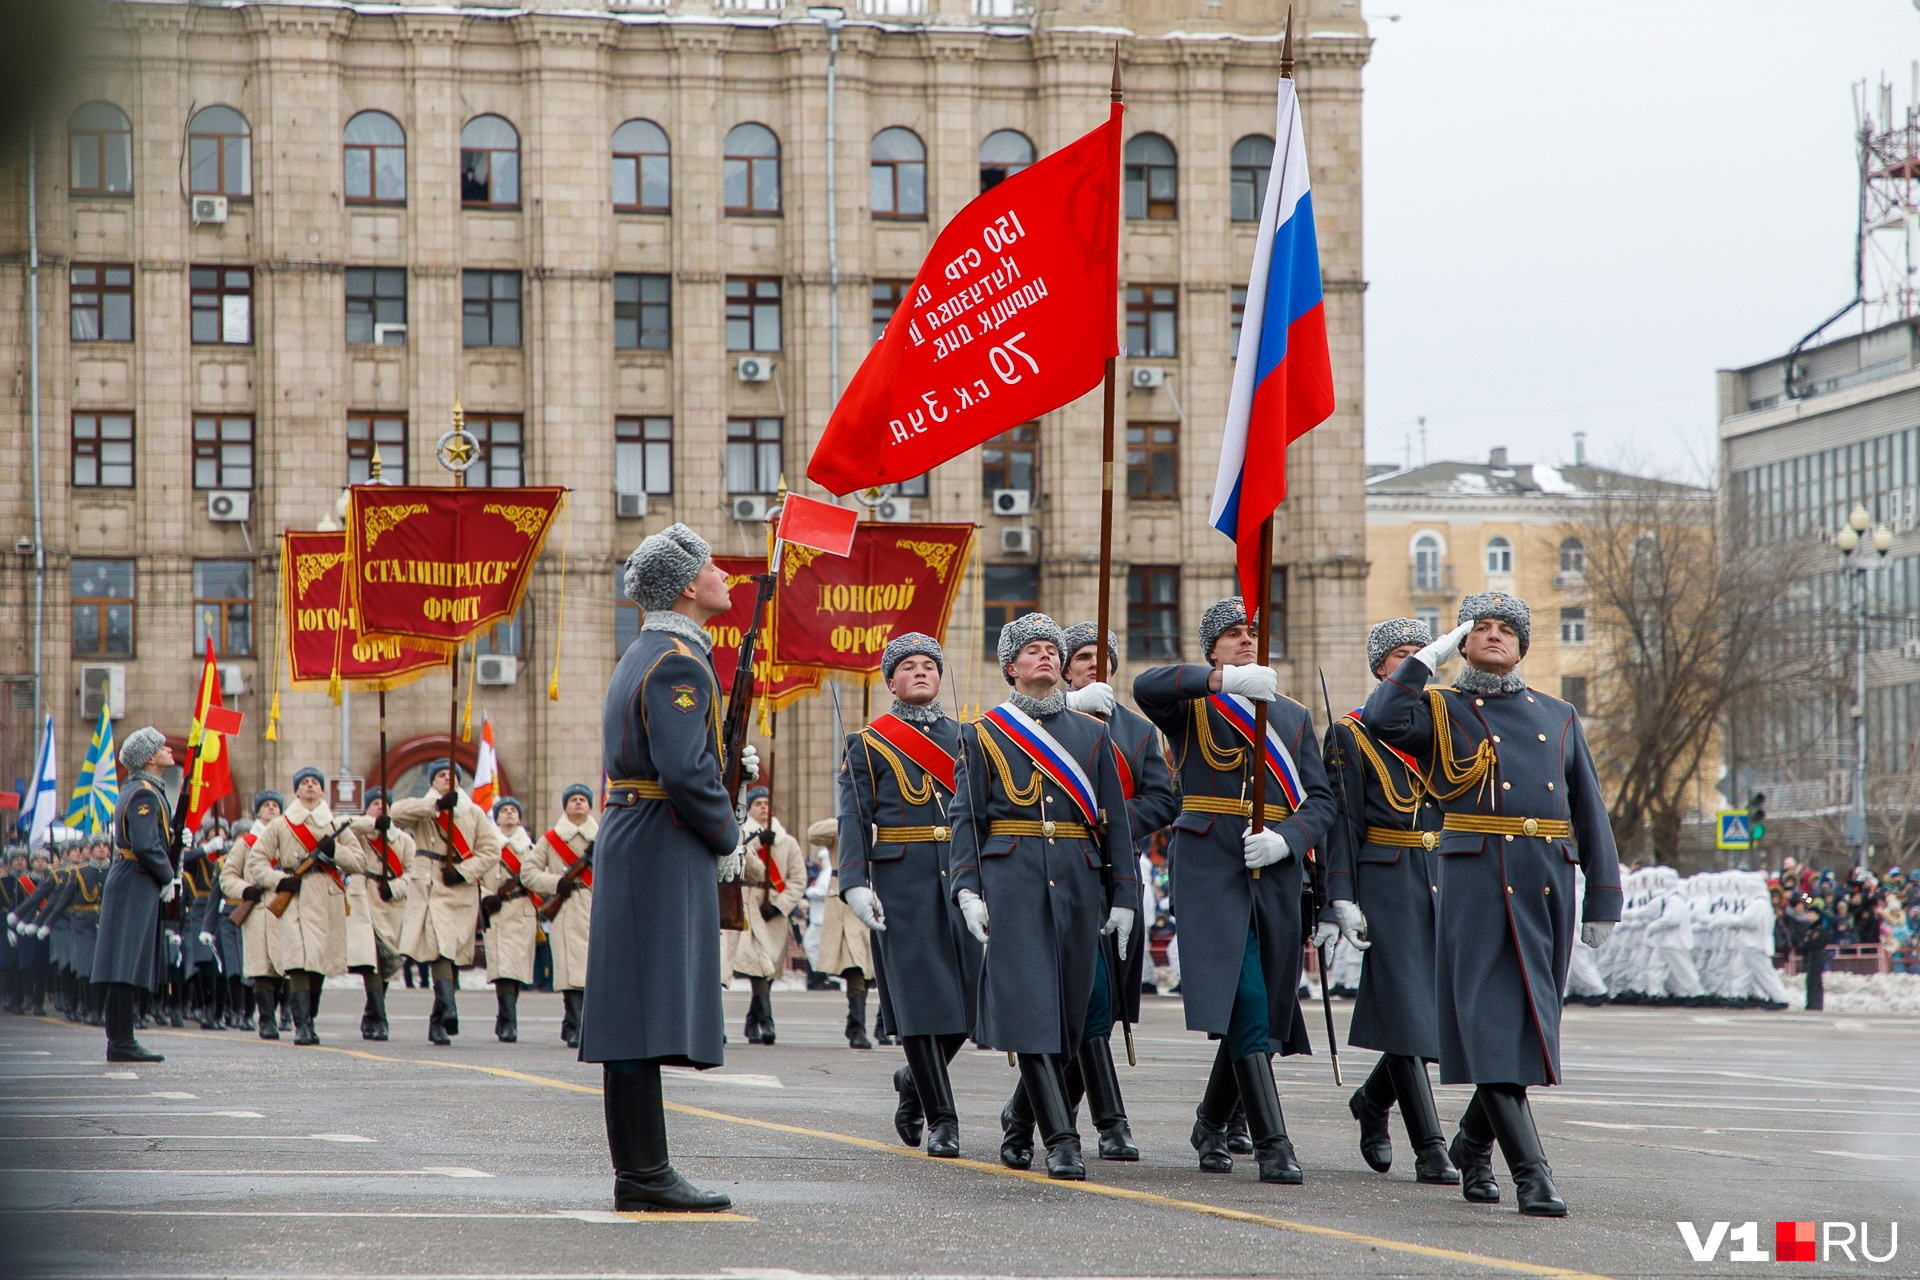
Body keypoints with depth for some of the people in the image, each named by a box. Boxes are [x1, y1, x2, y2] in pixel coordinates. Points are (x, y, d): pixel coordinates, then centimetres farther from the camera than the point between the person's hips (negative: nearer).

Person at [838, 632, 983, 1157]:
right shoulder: (867, 744, 6)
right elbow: (853, 819, 0)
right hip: (901, 886, -3)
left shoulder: (967, 738, 16)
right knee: (919, 997, -6)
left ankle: (915, 1079, 27)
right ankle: (941, 1118, 0)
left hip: (963, 882, 3)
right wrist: (854, 885, -13)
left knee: (966, 996, 0)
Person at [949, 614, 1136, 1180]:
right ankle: (1061, 1139, -18)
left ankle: (1021, 1115, 27)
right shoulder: (983, 734, 9)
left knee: (1068, 1007, 5)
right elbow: (966, 816, 4)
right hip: (1012, 880, -3)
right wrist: (968, 889, -8)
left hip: (1078, 881, 3)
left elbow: (1115, 821, 13)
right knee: (1030, 1005, -14)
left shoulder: (1093, 734, 15)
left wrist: (1122, 897, 6)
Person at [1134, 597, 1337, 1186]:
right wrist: (1227, 678, -31)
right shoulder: (1190, 704, 5)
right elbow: (1146, 686, -19)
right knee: (1244, 999, -16)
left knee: (1264, 1008, 9)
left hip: (1275, 873, 5)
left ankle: (1211, 1125, 30)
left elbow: (1321, 800, 10)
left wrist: (1286, 840, -10)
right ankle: (1273, 1145, -19)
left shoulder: (1293, 717, 17)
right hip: (1209, 868, -5)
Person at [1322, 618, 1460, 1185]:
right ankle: (1430, 1150, -7)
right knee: (1406, 1008, -8)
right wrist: (1341, 900, -13)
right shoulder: (1353, 734, 0)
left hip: (1445, 880, 5)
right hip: (1387, 881, -5)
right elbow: (1341, 821, -5)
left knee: (1439, 1008, 3)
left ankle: (1373, 1099, 29)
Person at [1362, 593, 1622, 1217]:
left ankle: (1473, 1144, 30)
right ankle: (1530, 1172, -14)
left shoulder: (1559, 718, 19)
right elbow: (1382, 719, -15)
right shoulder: (1440, 709, 8)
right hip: (1476, 879, -4)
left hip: (1548, 883, 4)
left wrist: (1603, 900, 10)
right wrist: (1433, 654, -6)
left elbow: (1590, 813, 17)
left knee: (1531, 1026, 9)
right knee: (1492, 1022, -11)